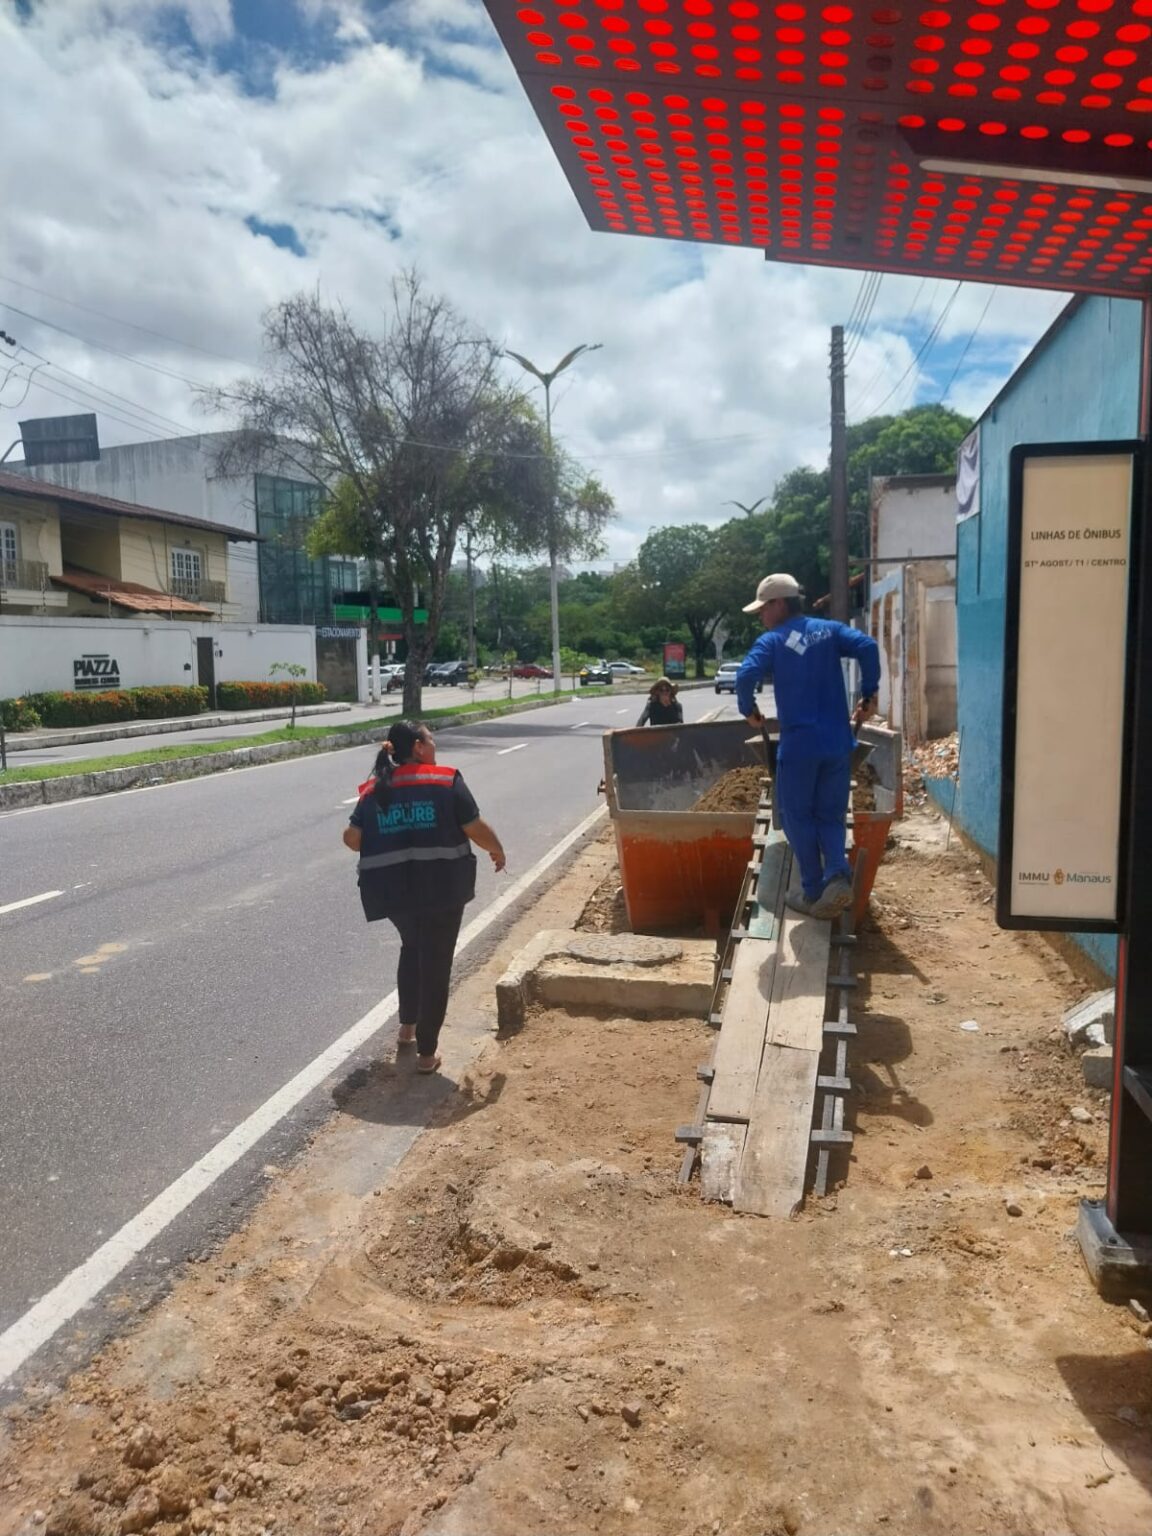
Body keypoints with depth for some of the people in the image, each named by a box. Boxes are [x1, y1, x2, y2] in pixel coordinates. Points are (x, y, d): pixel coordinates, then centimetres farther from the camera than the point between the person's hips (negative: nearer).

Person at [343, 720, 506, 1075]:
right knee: (435, 962, 8)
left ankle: (407, 1025, 37)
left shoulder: (373, 790, 6)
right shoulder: (446, 780, -5)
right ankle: (427, 1051, 13)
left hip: (392, 889, 4)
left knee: (412, 949, 30)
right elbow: (475, 828, -6)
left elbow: (351, 838, 1)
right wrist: (496, 850, 14)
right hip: (441, 885, -4)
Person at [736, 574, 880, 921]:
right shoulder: (829, 629, 9)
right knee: (830, 814, 14)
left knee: (798, 817, 10)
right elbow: (867, 646, -6)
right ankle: (838, 873, -10)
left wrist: (748, 710, 0)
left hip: (799, 745, -4)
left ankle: (814, 892, 11)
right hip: (837, 742, 4)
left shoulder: (772, 641, -2)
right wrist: (869, 693, 2)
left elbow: (746, 675, -18)